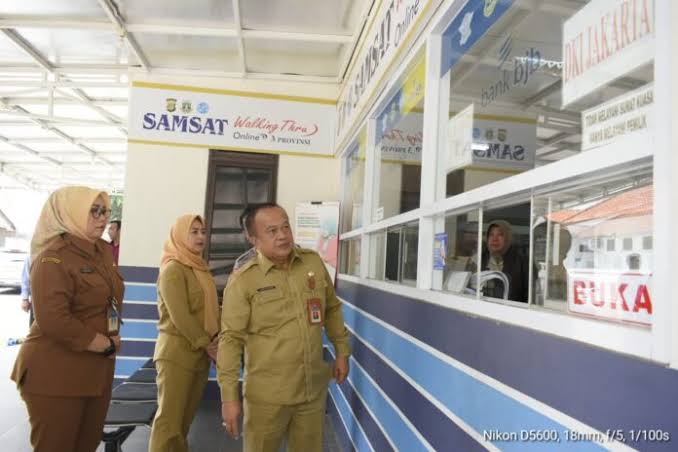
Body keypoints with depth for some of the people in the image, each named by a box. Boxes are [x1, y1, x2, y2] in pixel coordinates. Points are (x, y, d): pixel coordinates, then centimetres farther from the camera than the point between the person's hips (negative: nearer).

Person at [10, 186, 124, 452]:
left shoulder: (105, 252, 7)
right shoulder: (54, 258, -17)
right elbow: (54, 322, -26)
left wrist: (112, 340, 2)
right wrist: (107, 345, -16)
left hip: (97, 370, 8)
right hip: (56, 373, -7)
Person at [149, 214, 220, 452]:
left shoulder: (202, 268, 13)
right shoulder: (172, 269, -10)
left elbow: (213, 309, 13)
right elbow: (179, 316, -17)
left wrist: (217, 338, -4)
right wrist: (207, 344, -13)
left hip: (200, 354, 7)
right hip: (176, 352, -7)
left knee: (187, 416, 13)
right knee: (169, 417, -4)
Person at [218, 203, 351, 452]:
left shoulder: (314, 262, 0)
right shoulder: (242, 281, -13)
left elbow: (332, 308, 13)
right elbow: (231, 340, -13)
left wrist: (342, 350, 12)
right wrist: (229, 397, -14)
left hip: (313, 390, 4)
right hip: (266, 395, -4)